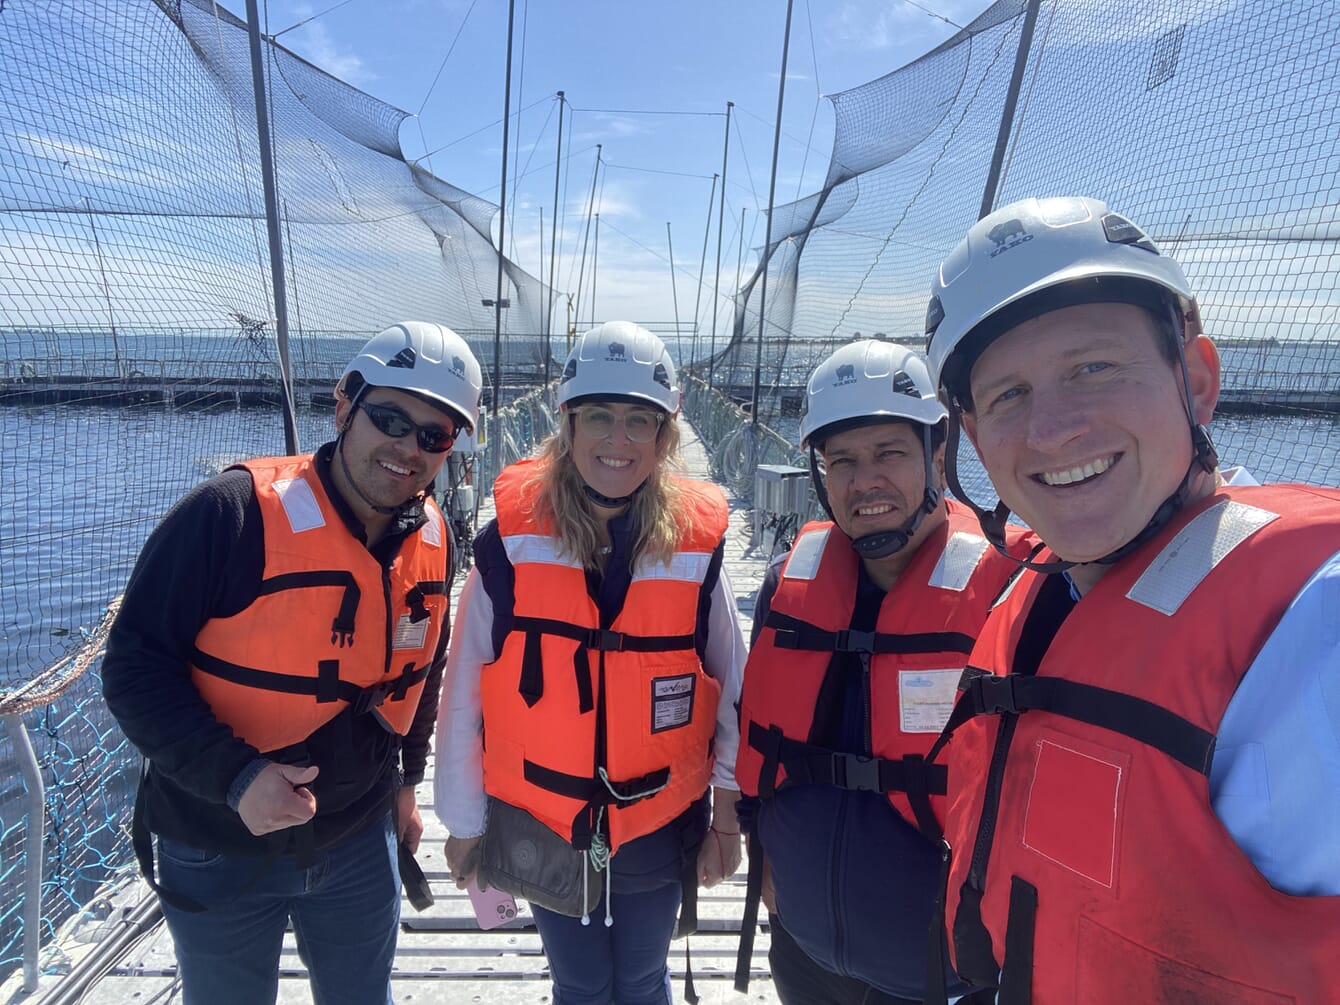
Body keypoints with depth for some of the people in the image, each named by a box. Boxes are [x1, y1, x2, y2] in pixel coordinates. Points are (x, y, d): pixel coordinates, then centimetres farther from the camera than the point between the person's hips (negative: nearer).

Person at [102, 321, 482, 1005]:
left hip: (360, 840, 4)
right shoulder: (233, 513, -24)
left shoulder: (432, 540, -6)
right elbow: (135, 666, -18)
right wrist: (236, 777, -27)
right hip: (219, 850, -4)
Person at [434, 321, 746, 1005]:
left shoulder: (696, 550, -13)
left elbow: (733, 693, -3)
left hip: (659, 829, 1)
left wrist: (727, 820, 2)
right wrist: (464, 824, 1)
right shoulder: (509, 545, -15)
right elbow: (465, 697, -7)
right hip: (542, 827, 0)